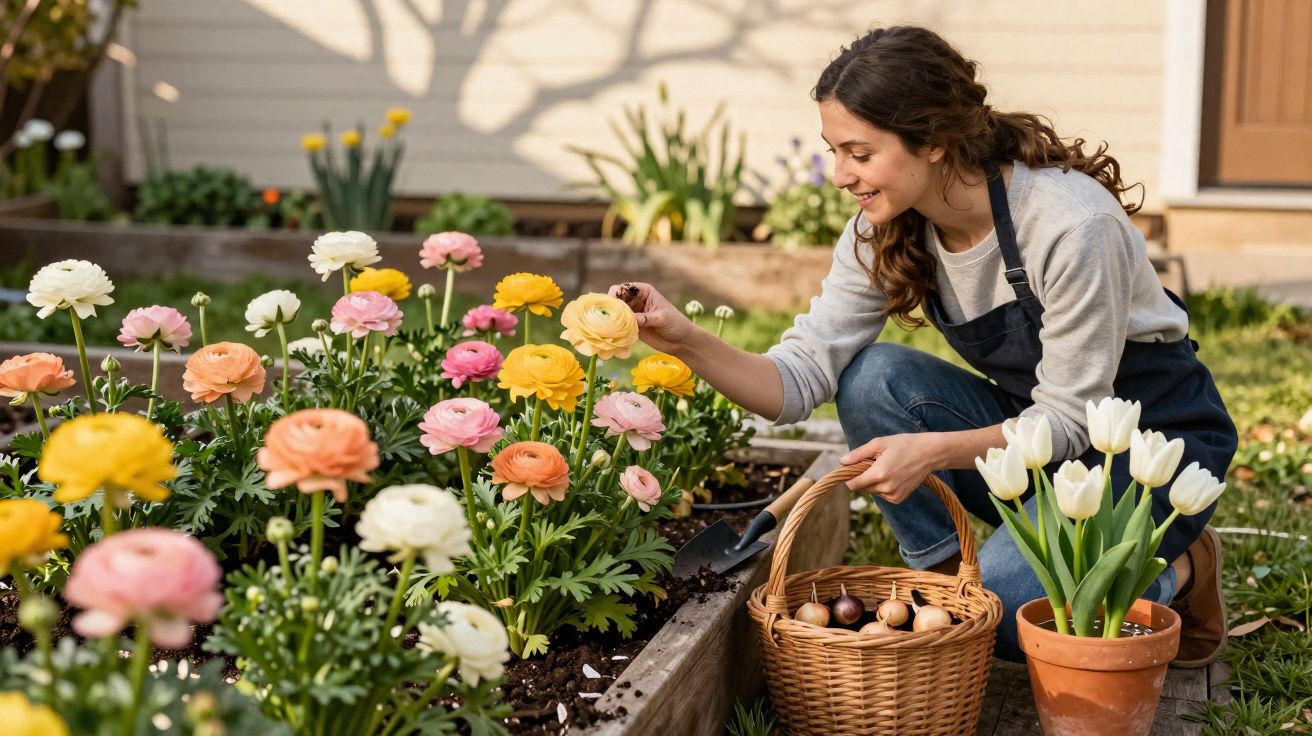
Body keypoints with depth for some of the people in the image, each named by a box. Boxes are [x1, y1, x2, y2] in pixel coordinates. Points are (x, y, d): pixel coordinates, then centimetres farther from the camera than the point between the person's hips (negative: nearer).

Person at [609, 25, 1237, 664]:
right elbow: (801, 377, -14)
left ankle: (1176, 573, 2)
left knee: (1000, 603, -26)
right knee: (873, 378, -19)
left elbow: (1071, 417, -25)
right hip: (1037, 424, 6)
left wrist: (934, 451, -39)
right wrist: (687, 341, -30)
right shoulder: (881, 235, -11)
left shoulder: (1070, 222, -30)